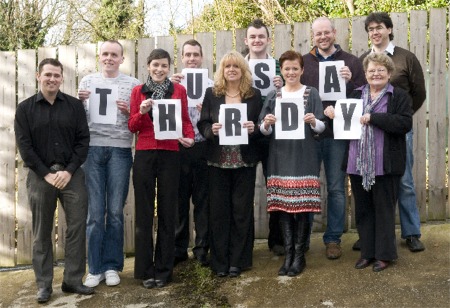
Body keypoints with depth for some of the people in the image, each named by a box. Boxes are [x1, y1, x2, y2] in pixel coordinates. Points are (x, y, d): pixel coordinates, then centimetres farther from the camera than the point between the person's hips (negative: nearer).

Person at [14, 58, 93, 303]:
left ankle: (73, 280, 10)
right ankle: (44, 285, 13)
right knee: (42, 232, 5)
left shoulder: (74, 105, 5)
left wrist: (68, 171, -10)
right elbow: (24, 146, -2)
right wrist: (46, 174, -11)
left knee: (77, 226, -2)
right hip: (39, 176, -1)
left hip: (71, 173, 1)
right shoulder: (25, 109, 4)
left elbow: (83, 140, 1)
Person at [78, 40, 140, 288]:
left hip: (120, 150, -1)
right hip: (92, 149, 1)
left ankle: (112, 266, 14)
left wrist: (128, 112, -12)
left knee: (115, 211, 3)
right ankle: (95, 267, 11)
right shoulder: (87, 81, 12)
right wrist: (80, 101, -7)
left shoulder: (132, 84, 7)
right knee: (95, 211, 2)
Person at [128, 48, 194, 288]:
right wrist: (142, 112, -14)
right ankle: (145, 270, 14)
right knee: (144, 212, 3)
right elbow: (132, 127, 6)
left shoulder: (179, 90, 7)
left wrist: (189, 137, -11)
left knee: (167, 212, 6)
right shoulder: (138, 91, 8)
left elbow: (185, 120, 9)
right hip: (144, 155, 0)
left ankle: (163, 270, 17)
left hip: (169, 155, 0)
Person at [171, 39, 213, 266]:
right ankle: (179, 248, 18)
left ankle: (202, 248, 16)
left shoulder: (210, 85, 6)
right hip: (178, 146, 1)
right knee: (179, 199, 7)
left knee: (202, 199, 5)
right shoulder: (173, 83, 9)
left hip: (202, 146, -1)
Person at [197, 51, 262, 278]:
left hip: (244, 161, 0)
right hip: (218, 161, 0)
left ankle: (237, 261, 15)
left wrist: (254, 129, -16)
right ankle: (219, 261, 14)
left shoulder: (254, 95, 6)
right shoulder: (211, 93, 6)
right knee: (218, 211, 3)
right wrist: (211, 130, -17)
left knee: (242, 211, 4)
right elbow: (202, 124, 4)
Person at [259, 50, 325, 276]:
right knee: (283, 205, 3)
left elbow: (321, 127, 0)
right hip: (280, 156, 2)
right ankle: (288, 254, 13)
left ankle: (299, 255, 10)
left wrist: (314, 122, -21)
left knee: (303, 205, -1)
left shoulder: (311, 94, 5)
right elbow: (263, 130, 7)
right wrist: (266, 124, -14)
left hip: (304, 157, -2)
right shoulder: (273, 96, 11)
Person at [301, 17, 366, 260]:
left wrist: (350, 81, -16)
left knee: (336, 188, 7)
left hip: (338, 133, -1)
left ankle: (333, 239, 18)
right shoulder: (303, 62, 7)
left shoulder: (350, 62, 5)